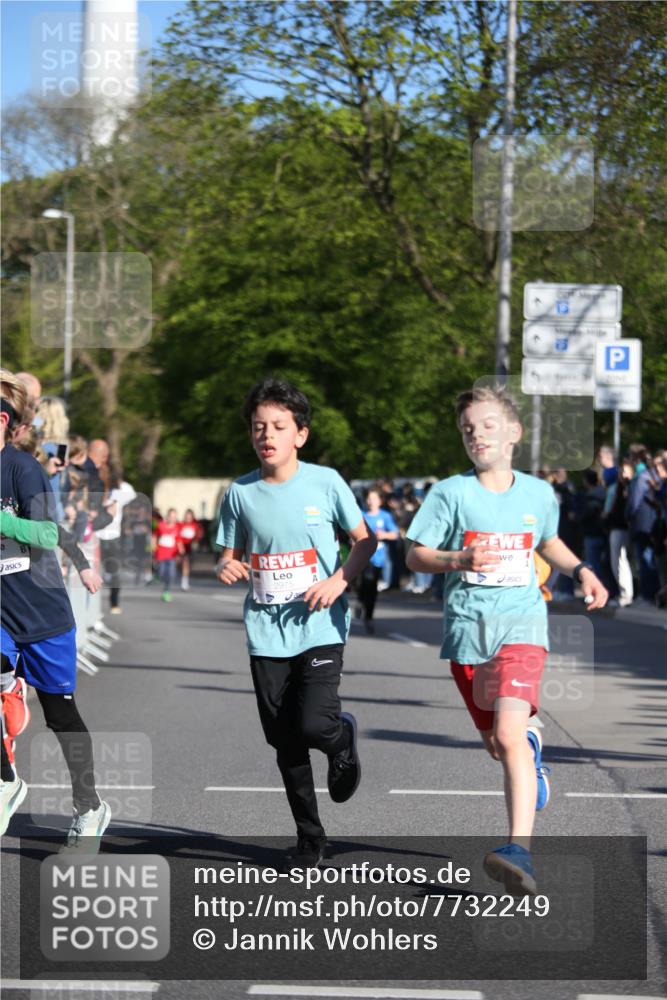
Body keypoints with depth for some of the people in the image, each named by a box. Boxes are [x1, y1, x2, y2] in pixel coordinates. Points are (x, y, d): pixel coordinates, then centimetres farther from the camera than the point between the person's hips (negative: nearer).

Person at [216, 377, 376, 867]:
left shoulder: (325, 482, -3)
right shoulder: (240, 493, 3)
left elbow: (365, 541, 5)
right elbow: (232, 556, 12)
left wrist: (338, 581, -11)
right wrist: (228, 568, -12)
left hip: (320, 626, -3)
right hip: (267, 631, 3)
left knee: (314, 723, -18)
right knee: (284, 740, 4)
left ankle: (343, 737, 20)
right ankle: (309, 837, 20)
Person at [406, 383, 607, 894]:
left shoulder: (539, 494, 6)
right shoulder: (452, 493, -1)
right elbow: (416, 555, 1)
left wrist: (581, 570, 10)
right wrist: (459, 559, -18)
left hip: (522, 622, -1)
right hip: (467, 625, 2)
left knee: (508, 735, -22)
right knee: (497, 744, 13)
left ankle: (520, 851, -29)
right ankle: (531, 742, 52)